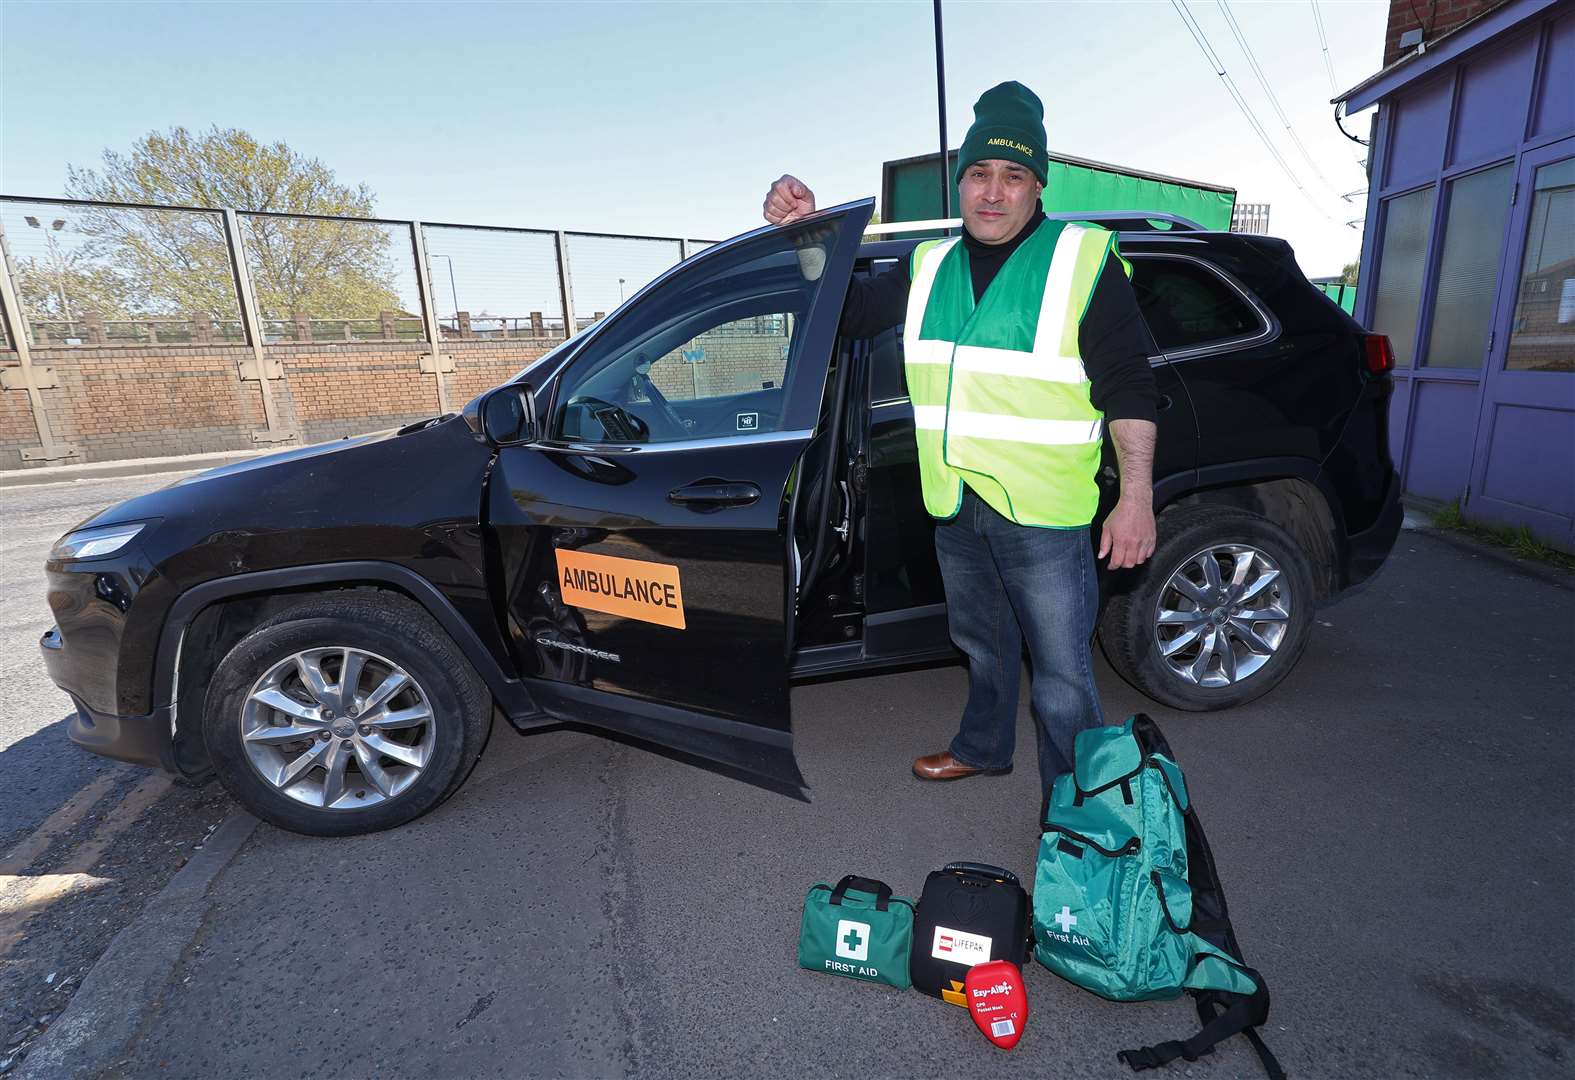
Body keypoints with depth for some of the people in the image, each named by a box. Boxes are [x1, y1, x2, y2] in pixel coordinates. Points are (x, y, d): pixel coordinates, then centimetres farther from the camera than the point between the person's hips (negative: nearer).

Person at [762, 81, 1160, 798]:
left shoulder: (1083, 260, -4)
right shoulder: (930, 267, 10)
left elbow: (1128, 385, -7)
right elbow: (847, 310, 17)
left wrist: (1137, 497, -13)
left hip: (1044, 513, -5)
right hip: (955, 507, 5)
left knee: (1060, 674, 3)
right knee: (981, 644, 23)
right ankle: (983, 747, 46)